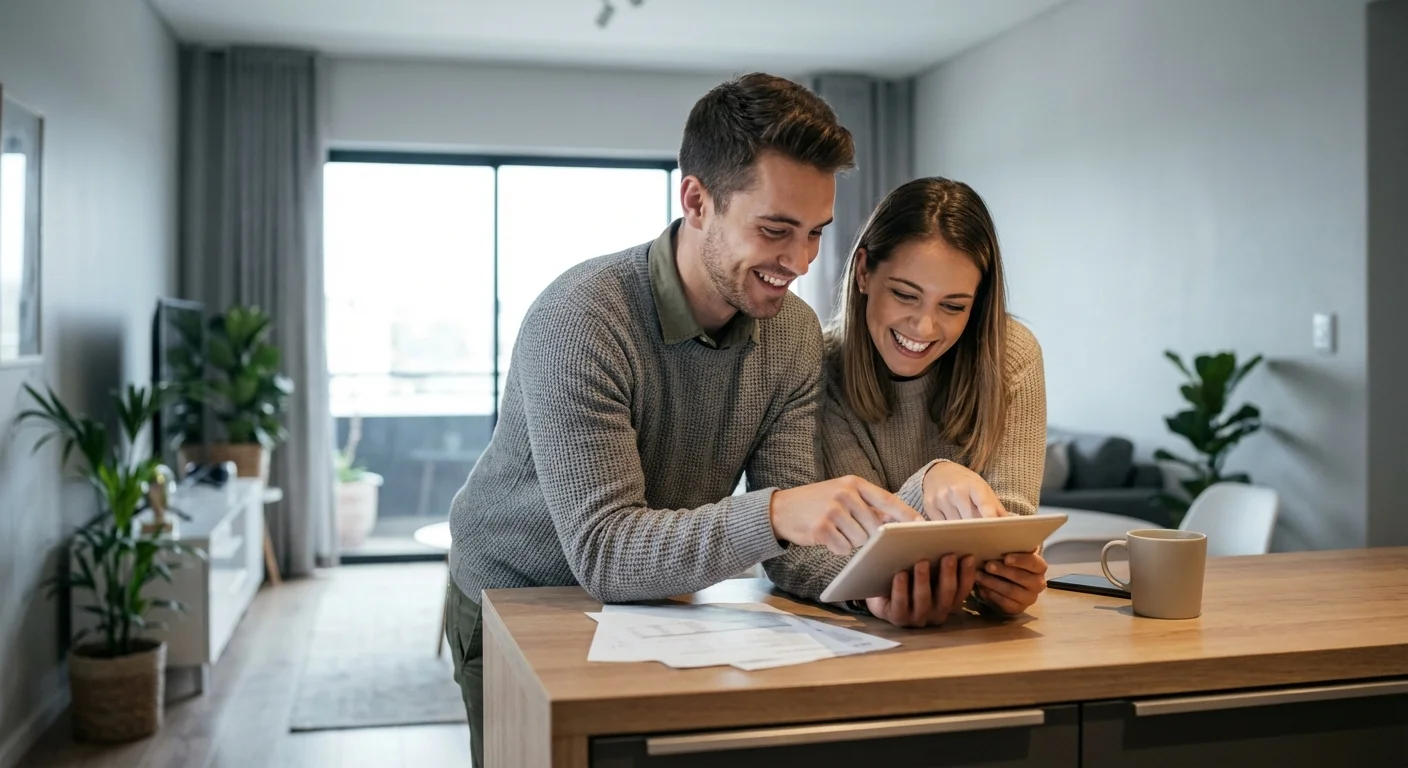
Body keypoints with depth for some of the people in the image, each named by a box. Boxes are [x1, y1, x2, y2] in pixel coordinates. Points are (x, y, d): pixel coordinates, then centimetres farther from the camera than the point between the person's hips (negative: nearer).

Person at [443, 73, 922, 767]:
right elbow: (604, 552, -35)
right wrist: (771, 513, -49)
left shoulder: (794, 333, -12)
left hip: (654, 607, 5)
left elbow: (788, 536, -14)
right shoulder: (579, 320, -30)